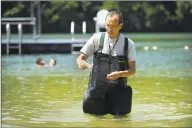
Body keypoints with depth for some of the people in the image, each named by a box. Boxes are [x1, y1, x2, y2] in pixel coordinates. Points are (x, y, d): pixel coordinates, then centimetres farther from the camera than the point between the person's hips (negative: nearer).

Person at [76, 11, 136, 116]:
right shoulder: (97, 39, -2)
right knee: (93, 111, -9)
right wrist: (81, 63, -22)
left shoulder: (128, 44, -2)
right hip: (97, 86, 0)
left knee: (120, 113, -8)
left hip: (117, 87, 0)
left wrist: (119, 74, -22)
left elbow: (132, 70, -2)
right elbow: (81, 57, 2)